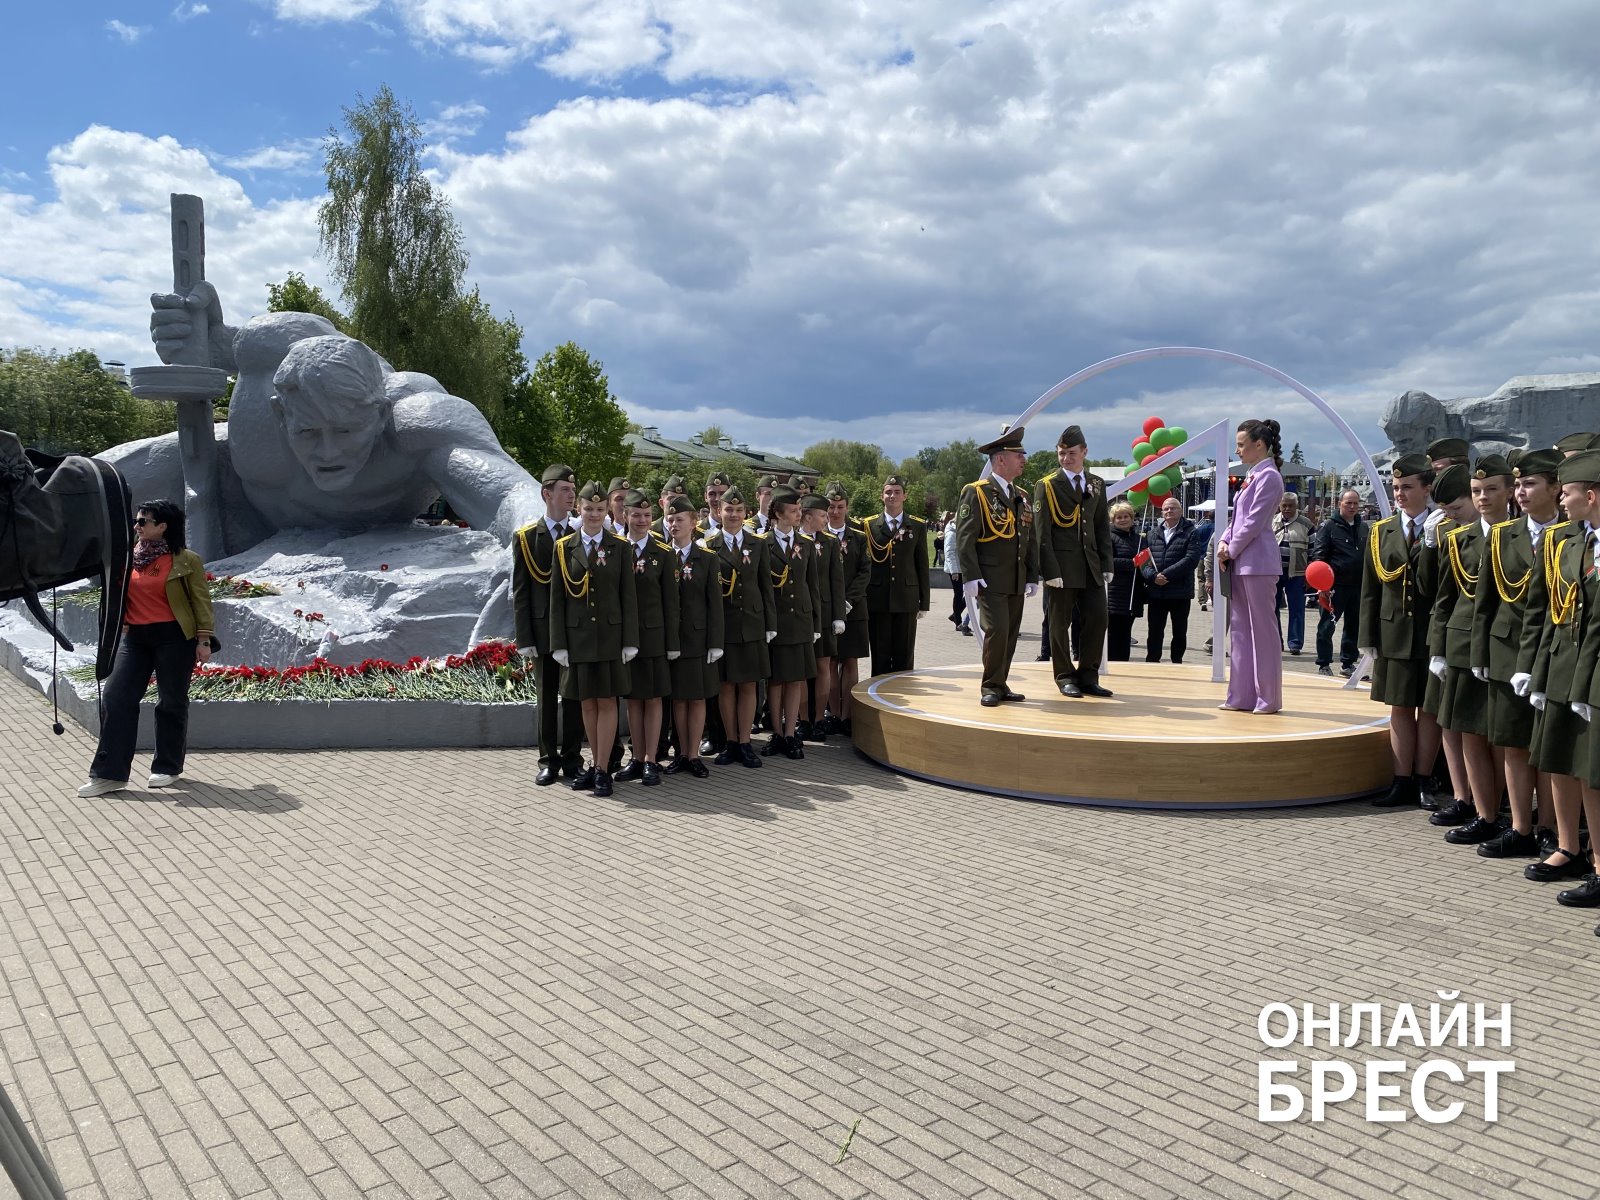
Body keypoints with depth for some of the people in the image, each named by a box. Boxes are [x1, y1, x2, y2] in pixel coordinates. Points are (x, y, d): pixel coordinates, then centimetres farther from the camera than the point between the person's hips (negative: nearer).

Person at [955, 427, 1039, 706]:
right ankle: (991, 687, 0)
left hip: (1017, 583, 7)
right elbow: (964, 539, -12)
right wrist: (971, 577, -18)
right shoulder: (976, 493, -6)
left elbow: (1030, 540, 17)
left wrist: (1033, 576, 11)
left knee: (1011, 635, 8)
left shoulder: (1022, 497, 16)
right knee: (996, 631, -13)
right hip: (990, 582, -7)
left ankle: (1001, 685, 18)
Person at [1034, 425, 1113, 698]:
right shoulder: (1046, 486, -3)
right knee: (1061, 623, 2)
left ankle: (1088, 676, 13)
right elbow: (1042, 532, -8)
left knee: (1097, 617, 1)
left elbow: (1103, 527, 13)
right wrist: (1050, 570, -15)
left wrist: (1106, 564, 5)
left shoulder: (1096, 484, 12)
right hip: (1063, 564, -5)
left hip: (1091, 564, 5)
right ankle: (1065, 677, 13)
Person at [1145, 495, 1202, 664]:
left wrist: (1167, 574, -19)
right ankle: (1151, 662, 13)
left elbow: (1191, 559, -13)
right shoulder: (1153, 533, 11)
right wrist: (1153, 576, -15)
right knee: (1154, 631, 6)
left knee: (1179, 632, 8)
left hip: (1181, 593, -3)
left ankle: (1177, 662, 18)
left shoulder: (1191, 533, -1)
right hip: (1156, 592, 3)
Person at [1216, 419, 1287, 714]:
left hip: (1258, 563, -9)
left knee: (1263, 630, -2)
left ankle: (1268, 698, 5)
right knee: (1240, 629, 11)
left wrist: (1231, 550, -8)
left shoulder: (1269, 476, -11)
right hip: (1241, 563, 10)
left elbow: (1254, 523, -15)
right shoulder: (1254, 476, 17)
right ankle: (1242, 696, 17)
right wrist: (1224, 542, 3)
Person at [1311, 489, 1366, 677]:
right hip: (1335, 585, -6)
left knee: (1354, 627, 12)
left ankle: (1348, 663, 22)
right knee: (1327, 626, -2)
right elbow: (1318, 555, -11)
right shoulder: (1328, 526, -5)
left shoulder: (1363, 527, 12)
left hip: (1358, 585, 6)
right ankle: (1324, 665, 7)